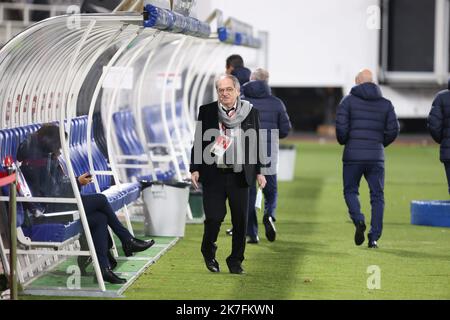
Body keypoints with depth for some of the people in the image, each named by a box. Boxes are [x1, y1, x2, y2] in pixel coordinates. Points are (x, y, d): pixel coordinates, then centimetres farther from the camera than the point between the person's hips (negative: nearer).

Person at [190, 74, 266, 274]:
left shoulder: (250, 112, 5)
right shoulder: (207, 111, 4)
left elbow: (256, 143, 10)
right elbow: (199, 142, 7)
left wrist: (259, 171, 7)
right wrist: (195, 168, 0)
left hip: (240, 175, 1)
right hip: (213, 175, -1)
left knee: (240, 220, 2)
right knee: (213, 218, -5)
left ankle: (236, 261, 18)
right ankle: (209, 253, 23)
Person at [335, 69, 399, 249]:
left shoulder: (348, 100, 1)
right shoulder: (386, 104, 8)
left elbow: (341, 127, -8)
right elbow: (393, 130, 2)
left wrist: (344, 142, 12)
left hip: (353, 155, -2)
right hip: (376, 156, 2)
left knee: (350, 190, 13)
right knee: (377, 196, 6)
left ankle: (358, 220, -14)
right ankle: (374, 237, 0)